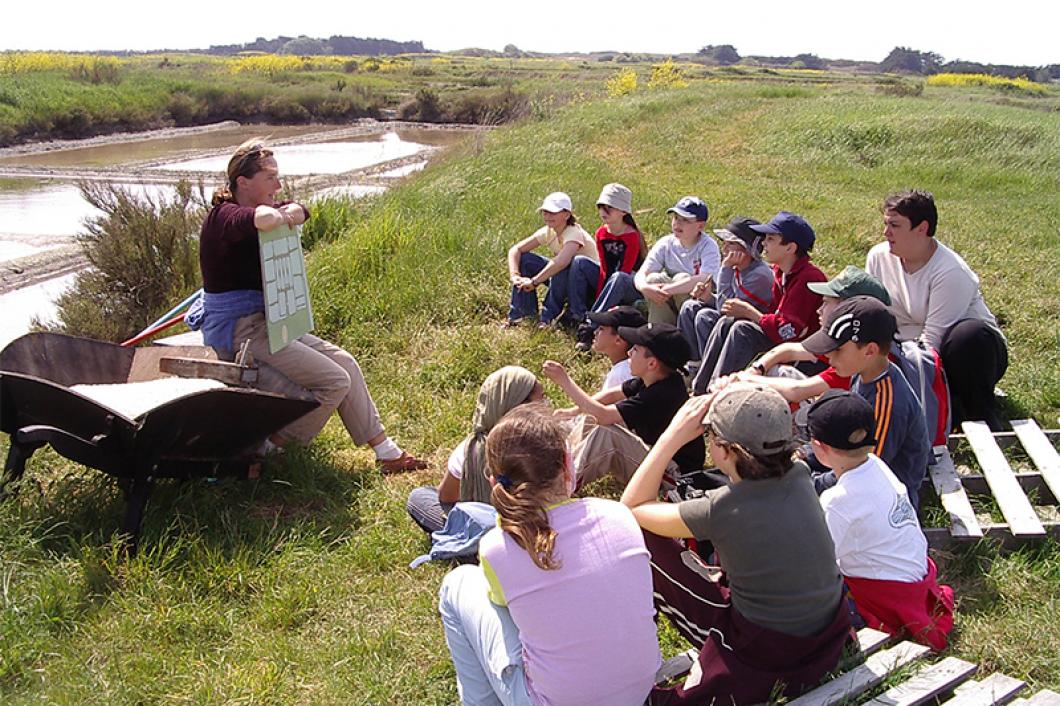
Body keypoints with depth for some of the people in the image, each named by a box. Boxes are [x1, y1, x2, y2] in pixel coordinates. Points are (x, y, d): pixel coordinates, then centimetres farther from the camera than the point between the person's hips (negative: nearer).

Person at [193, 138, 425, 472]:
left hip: (264, 320, 10)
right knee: (335, 382, -12)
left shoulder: (256, 207, 13)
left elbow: (299, 212, -3)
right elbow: (263, 218, -41)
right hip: (238, 329, -10)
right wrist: (278, 216, -18)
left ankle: (385, 451, 14)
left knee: (345, 363, 8)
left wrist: (284, 213, -25)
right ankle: (268, 447, 1)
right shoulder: (223, 217, -18)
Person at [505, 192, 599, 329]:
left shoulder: (574, 233, -27)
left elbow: (561, 261, -46)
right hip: (567, 279, 6)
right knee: (524, 258, -8)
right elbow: (515, 250, -7)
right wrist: (514, 275, -25)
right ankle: (520, 312, -5)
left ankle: (549, 316, -27)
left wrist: (534, 281, -42)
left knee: (579, 261, -40)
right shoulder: (547, 232, -6)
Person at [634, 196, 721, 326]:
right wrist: (645, 287, -37)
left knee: (681, 278, -28)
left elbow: (705, 280, -32)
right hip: (670, 305, 4)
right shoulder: (665, 244, -3)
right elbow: (641, 274, -12)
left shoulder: (709, 246, -15)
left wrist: (667, 290, -36)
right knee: (653, 278, -21)